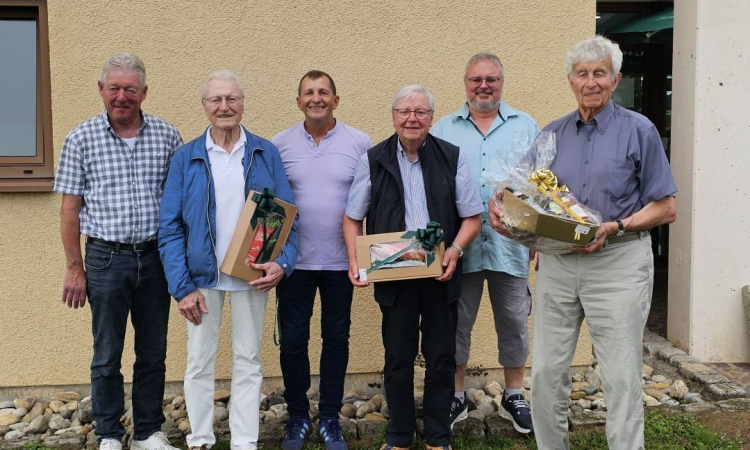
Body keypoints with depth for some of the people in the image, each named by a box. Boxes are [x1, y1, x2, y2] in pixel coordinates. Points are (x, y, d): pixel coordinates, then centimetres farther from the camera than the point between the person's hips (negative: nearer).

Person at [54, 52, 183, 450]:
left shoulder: (167, 136, 2)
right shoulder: (81, 139, -2)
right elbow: (70, 207, 1)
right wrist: (75, 268, -2)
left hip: (155, 257, 2)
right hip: (106, 257, -1)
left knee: (153, 353, 11)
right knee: (107, 356, 8)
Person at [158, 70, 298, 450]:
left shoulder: (266, 154, 0)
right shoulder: (186, 157, -1)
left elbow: (286, 216, 0)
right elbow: (170, 228, -4)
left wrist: (282, 263, -16)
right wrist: (182, 286, -10)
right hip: (201, 276, 0)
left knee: (248, 363, 9)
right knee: (199, 362, 10)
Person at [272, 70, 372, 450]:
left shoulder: (360, 143, -1)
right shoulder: (280, 144, 1)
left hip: (341, 261, 0)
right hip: (294, 260, 1)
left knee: (336, 339, 10)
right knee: (292, 340, 6)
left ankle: (330, 419, 25)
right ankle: (297, 417, 25)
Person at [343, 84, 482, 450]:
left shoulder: (452, 158, 2)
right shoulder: (373, 160, 2)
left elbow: (472, 216, 4)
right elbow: (352, 217, 6)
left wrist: (455, 249, -14)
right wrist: (355, 261, -7)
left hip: (440, 274, 1)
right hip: (393, 275, 0)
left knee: (441, 358, 8)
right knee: (397, 359, 8)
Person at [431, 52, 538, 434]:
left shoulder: (526, 127, 7)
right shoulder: (444, 130, 7)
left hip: (510, 244, 0)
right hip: (458, 245, 0)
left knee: (514, 323, 9)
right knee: (456, 323, 9)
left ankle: (514, 395, 27)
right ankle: (455, 396, 24)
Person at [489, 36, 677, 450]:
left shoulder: (639, 131, -1)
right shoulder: (552, 134, 10)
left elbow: (665, 208, -2)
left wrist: (616, 228, -17)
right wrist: (503, 210, -6)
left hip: (617, 263, -4)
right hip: (557, 263, 4)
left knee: (621, 378, 2)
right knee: (546, 372, 7)